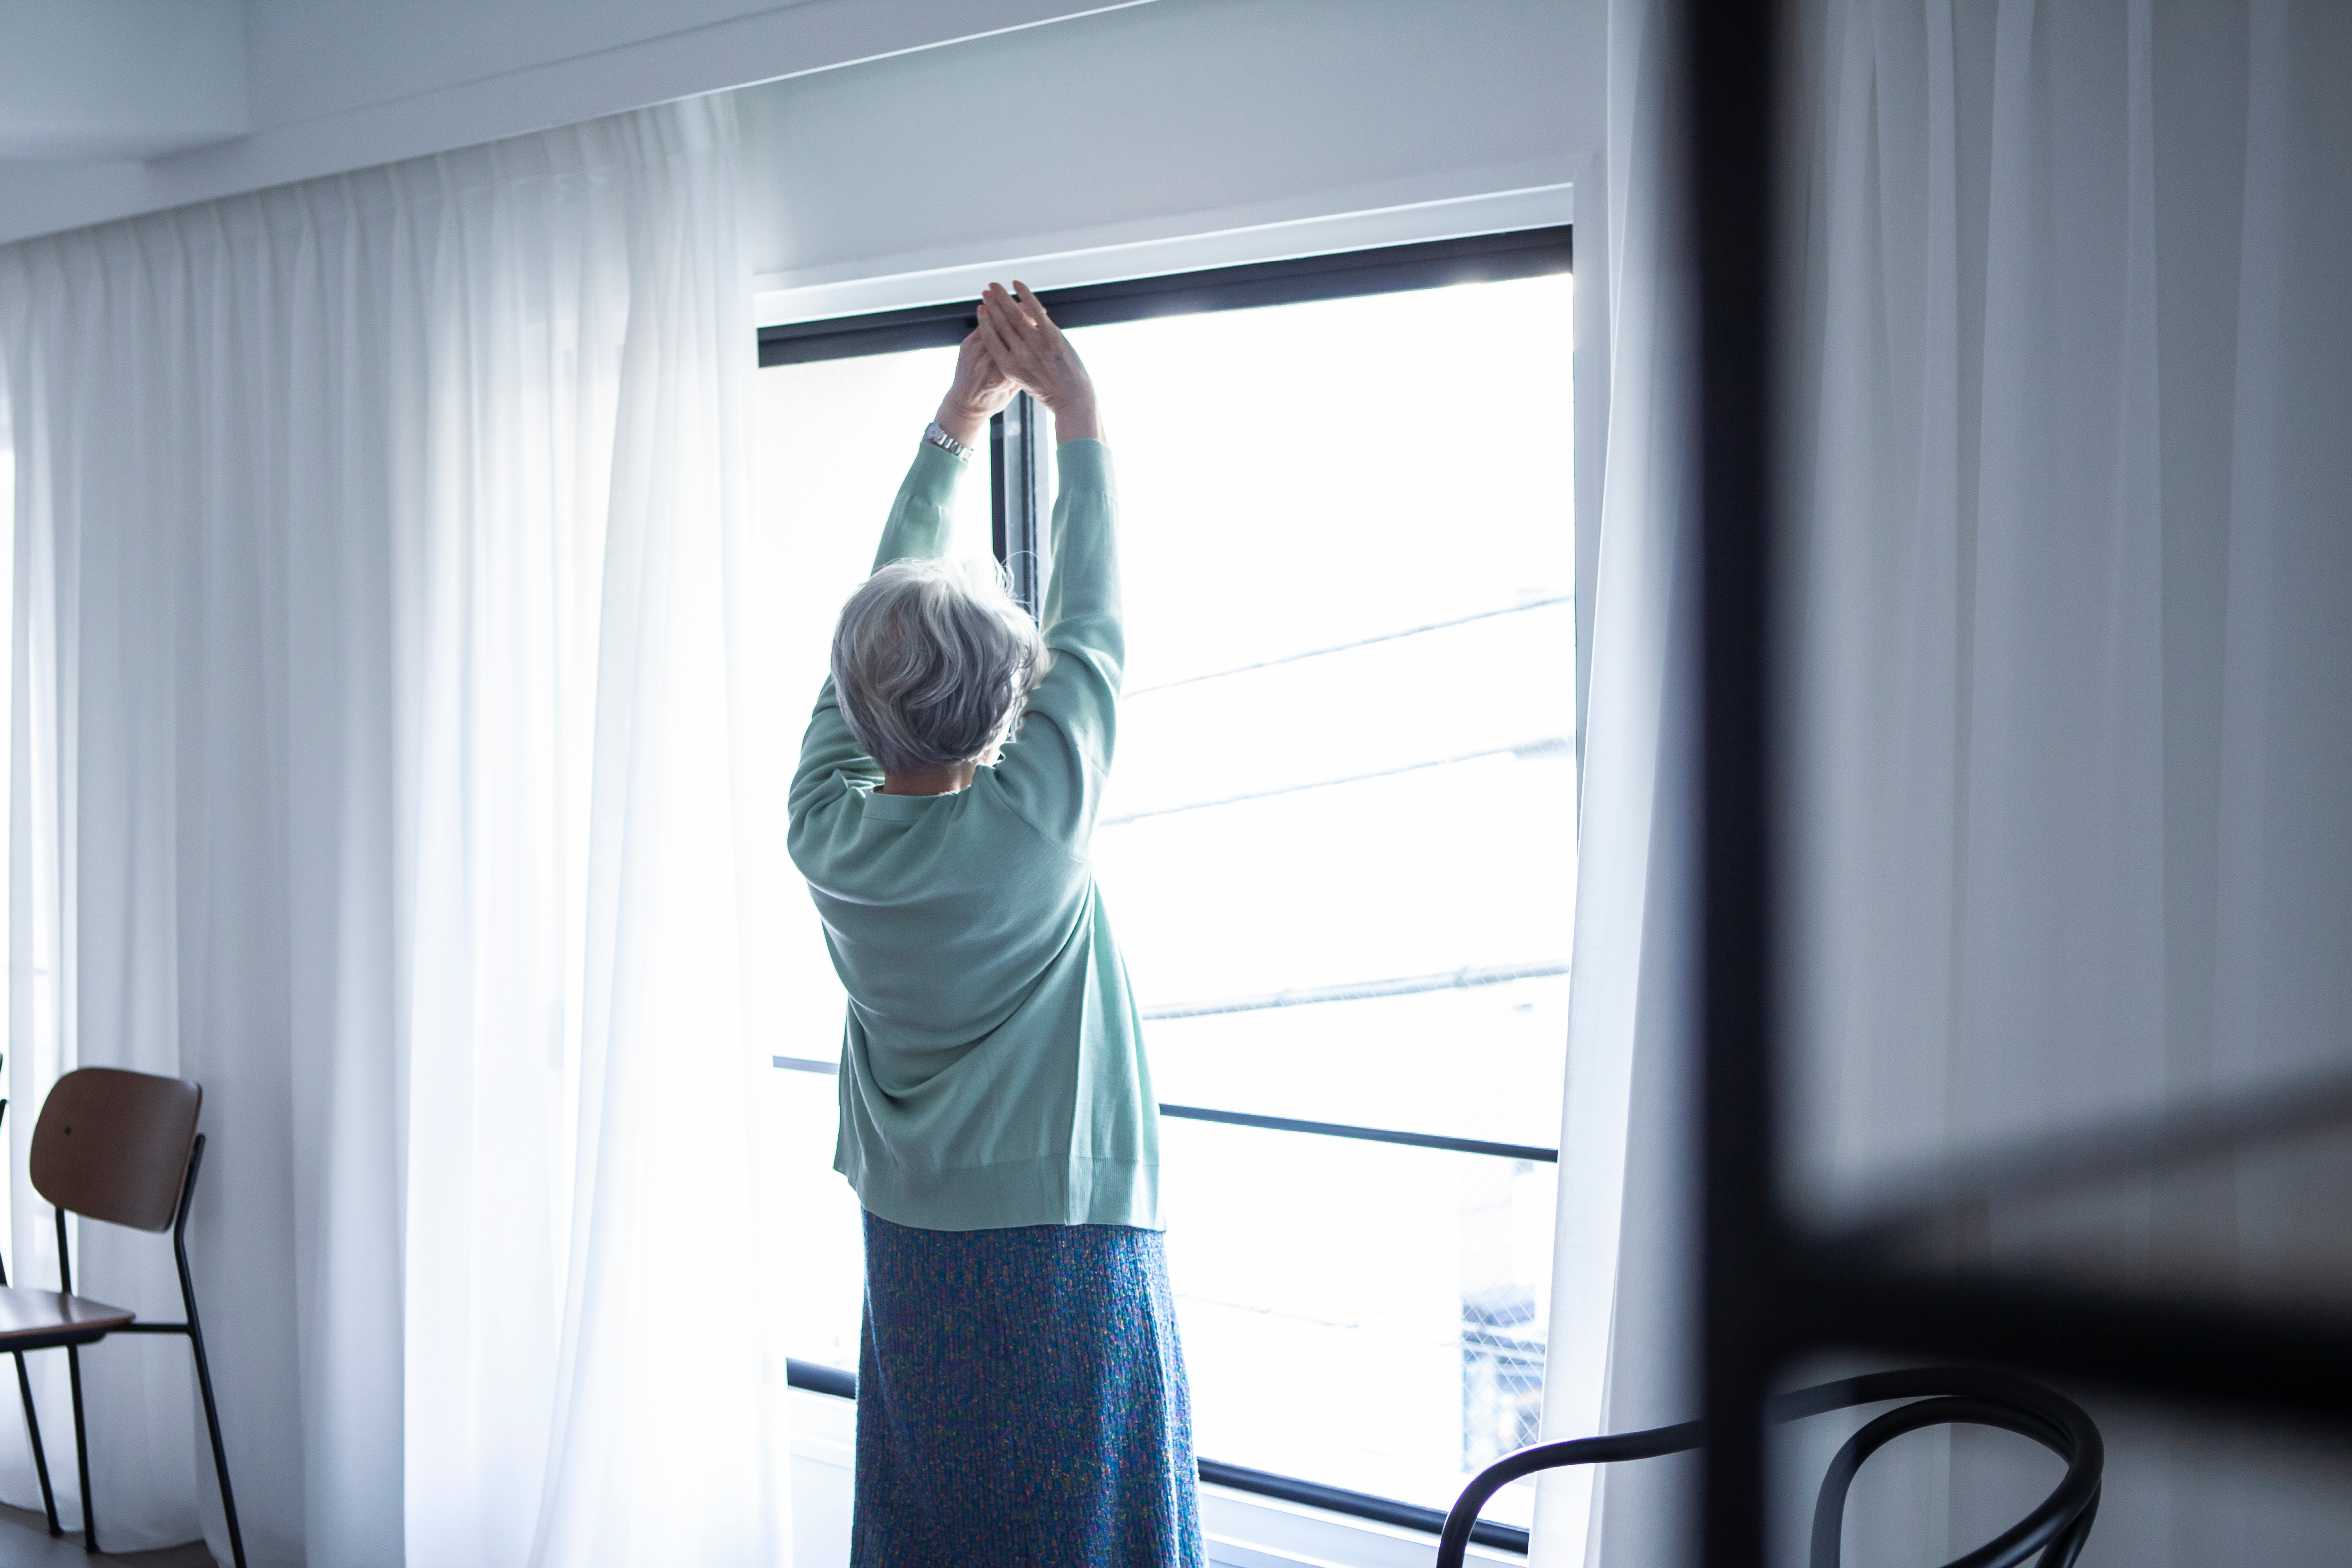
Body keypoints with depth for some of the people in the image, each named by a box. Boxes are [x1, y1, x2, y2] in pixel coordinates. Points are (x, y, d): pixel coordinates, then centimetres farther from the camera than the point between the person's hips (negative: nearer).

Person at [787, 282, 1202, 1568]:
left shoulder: (829, 828, -8)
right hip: (1070, 1237, -5)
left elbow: (882, 606, 3)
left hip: (911, 1247, 5)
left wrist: (955, 422, 10)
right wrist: (1078, 415, 5)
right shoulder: (1036, 821, -18)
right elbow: (1090, 614, -5)